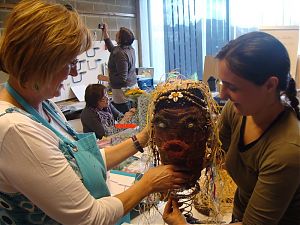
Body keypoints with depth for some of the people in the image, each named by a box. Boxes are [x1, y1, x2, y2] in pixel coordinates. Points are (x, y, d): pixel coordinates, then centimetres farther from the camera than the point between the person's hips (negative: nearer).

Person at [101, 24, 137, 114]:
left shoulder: (121, 53, -23)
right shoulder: (130, 49, 5)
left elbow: (122, 78, -24)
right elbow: (112, 49, 25)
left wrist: (106, 78, -12)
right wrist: (105, 34, 25)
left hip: (122, 89, -10)